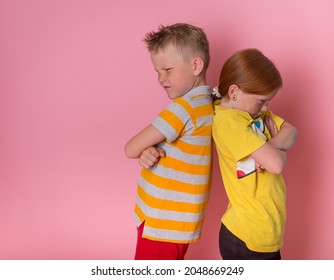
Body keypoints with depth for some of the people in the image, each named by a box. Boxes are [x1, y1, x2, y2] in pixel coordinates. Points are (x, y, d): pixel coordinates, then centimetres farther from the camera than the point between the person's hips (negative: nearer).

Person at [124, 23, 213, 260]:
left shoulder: (184, 108, -23)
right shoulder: (206, 104, 6)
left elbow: (131, 149, -18)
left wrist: (144, 150, 3)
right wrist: (149, 152, -15)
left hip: (164, 222, -9)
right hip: (174, 218, 9)